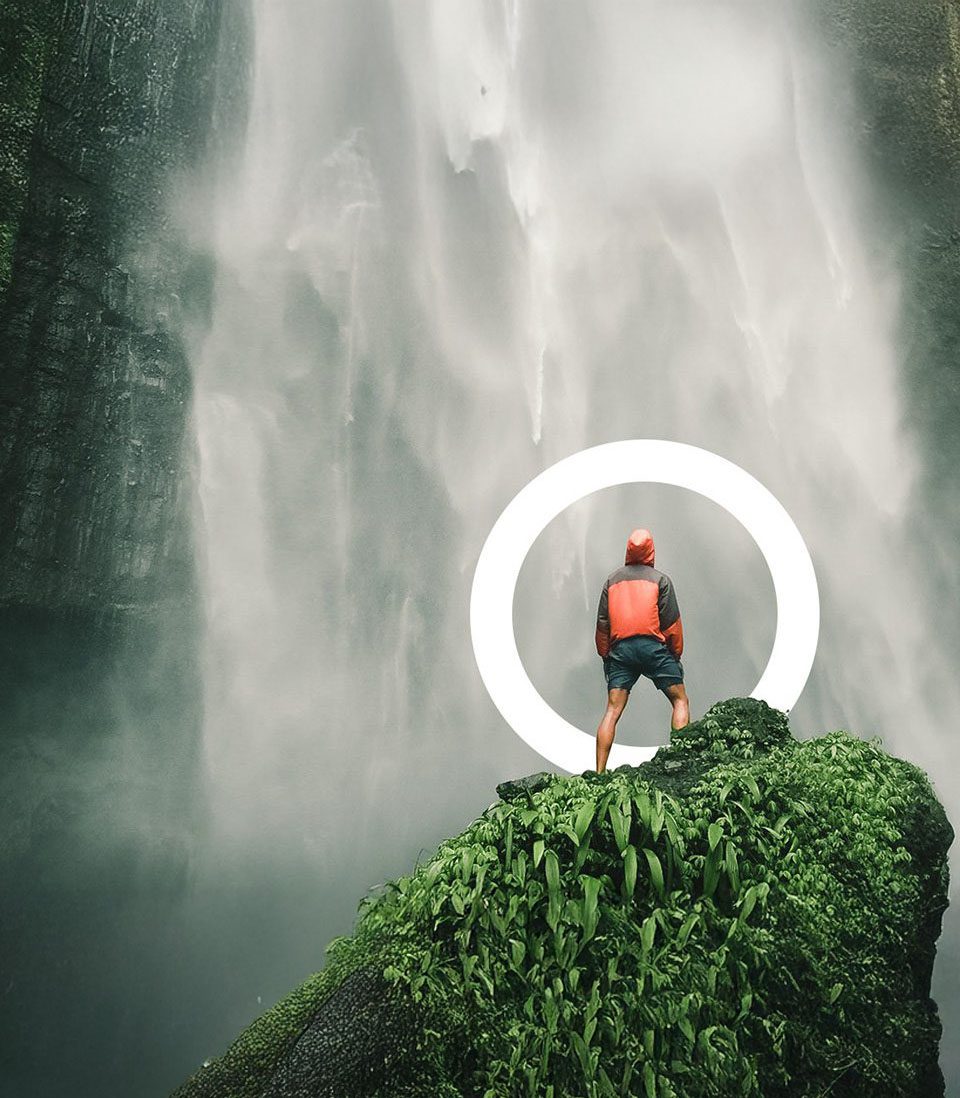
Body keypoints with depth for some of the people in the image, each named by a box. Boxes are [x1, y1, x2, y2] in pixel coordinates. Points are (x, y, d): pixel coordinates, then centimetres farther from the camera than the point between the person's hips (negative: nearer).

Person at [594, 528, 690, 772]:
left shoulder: (612, 579, 16)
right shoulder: (660, 578, 7)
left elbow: (602, 623, 12)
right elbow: (671, 622, 1)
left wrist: (605, 655, 19)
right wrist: (677, 652, 10)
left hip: (620, 648, 3)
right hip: (652, 646, -3)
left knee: (612, 711, 1)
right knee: (680, 700, 9)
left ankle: (600, 772, -4)